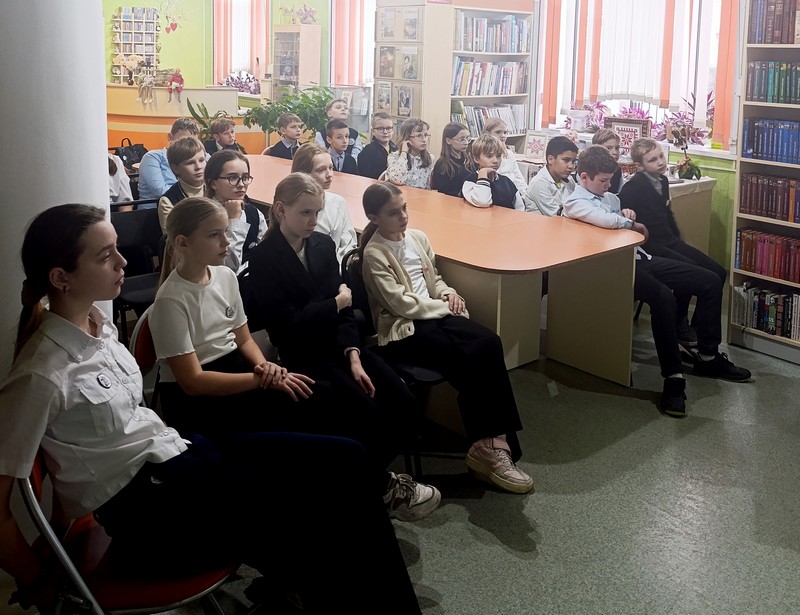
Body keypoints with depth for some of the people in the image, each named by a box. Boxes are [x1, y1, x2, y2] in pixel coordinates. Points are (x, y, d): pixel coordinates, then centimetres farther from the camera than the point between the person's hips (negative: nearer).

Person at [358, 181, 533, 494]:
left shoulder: (418, 237, 14)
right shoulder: (374, 254, -6)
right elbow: (401, 303, -12)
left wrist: (448, 293, 4)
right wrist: (446, 307, -9)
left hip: (434, 315, 6)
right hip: (403, 330, -6)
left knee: (489, 343, -25)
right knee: (475, 358, -29)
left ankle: (487, 444, -23)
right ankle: (493, 442, -20)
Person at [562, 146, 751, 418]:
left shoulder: (610, 197, 21)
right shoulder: (574, 203, -6)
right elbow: (607, 221, -26)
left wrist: (629, 216, 5)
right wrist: (635, 225, -7)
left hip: (640, 257, 9)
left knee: (710, 281, 1)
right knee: (663, 296, -37)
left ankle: (708, 357, 11)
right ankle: (673, 378, -31)